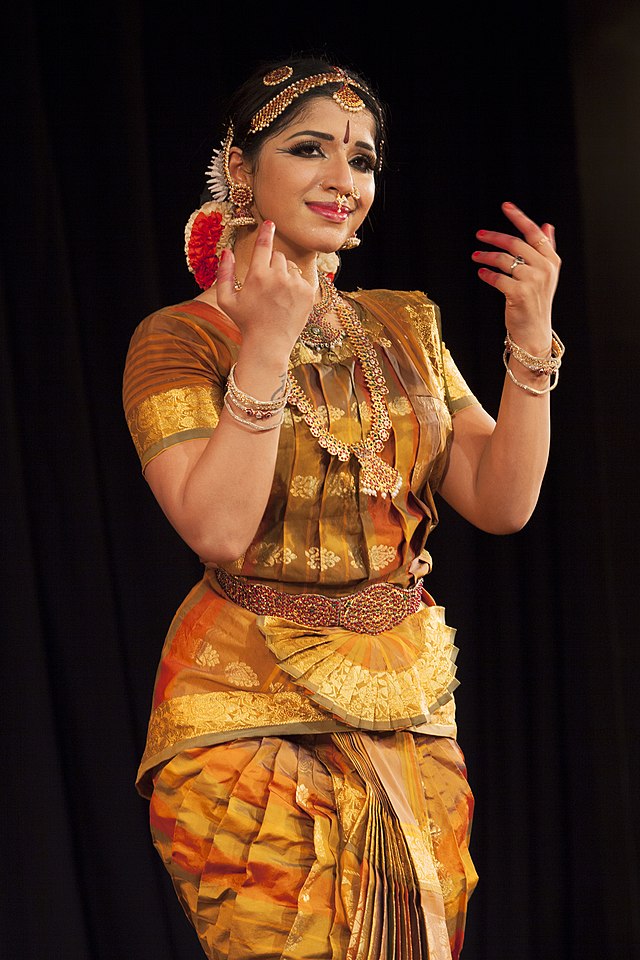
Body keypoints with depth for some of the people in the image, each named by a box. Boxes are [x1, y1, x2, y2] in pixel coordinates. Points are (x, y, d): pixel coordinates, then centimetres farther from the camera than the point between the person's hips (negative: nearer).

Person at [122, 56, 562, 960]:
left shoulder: (406, 326, 10)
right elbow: (217, 528, -20)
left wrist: (531, 339, -8)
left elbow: (501, 503, 3)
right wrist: (267, 345, -23)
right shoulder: (180, 339, -6)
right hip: (253, 707, -5)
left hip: (411, 707, 5)